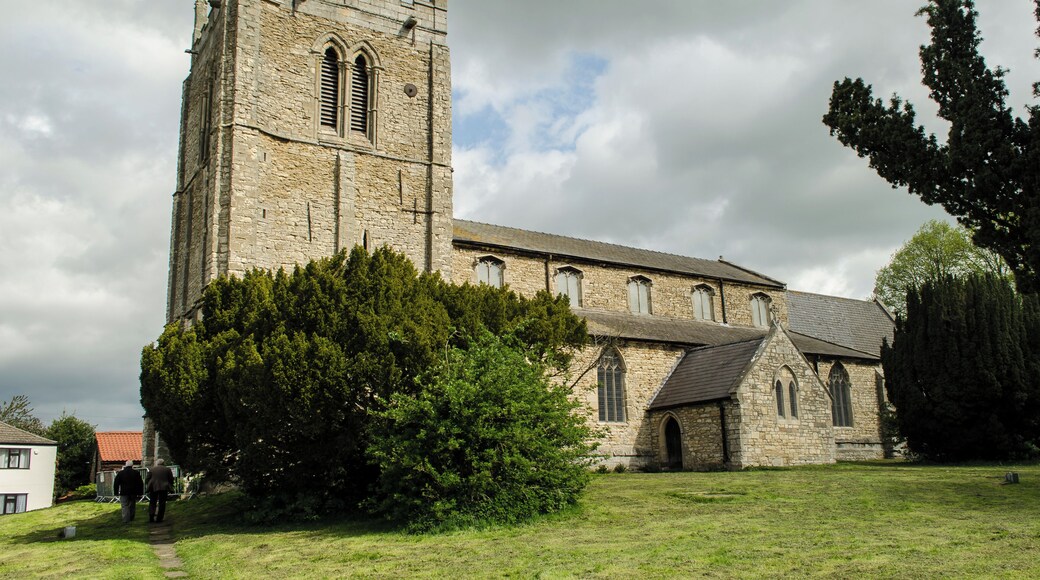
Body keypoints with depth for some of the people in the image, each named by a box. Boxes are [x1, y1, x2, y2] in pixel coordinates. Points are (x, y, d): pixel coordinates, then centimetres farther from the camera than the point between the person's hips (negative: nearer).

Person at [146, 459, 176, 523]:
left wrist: (149, 485, 20)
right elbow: (171, 480, 6)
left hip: (153, 488, 1)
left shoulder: (152, 469, 4)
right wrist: (170, 487, 18)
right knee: (162, 503, 4)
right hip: (164, 488, 0)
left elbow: (147, 479, 5)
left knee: (152, 503, 10)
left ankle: (151, 517, 0)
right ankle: (159, 518, 2)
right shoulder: (168, 469, 5)